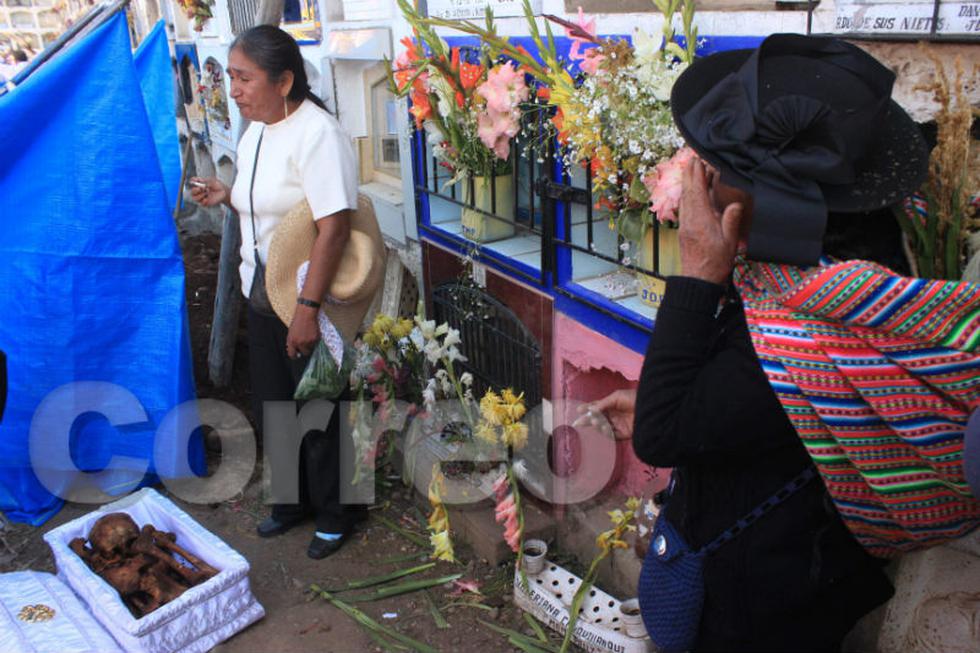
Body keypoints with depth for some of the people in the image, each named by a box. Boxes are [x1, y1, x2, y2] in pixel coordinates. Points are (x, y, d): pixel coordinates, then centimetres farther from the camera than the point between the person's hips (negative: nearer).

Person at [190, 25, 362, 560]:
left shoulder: (316, 134, -20)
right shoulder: (255, 132, 8)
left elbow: (334, 226, -26)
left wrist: (307, 309, -27)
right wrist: (226, 197, 1)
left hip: (309, 301, -9)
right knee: (272, 406, 19)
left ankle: (334, 514, 29)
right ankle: (294, 500, 41)